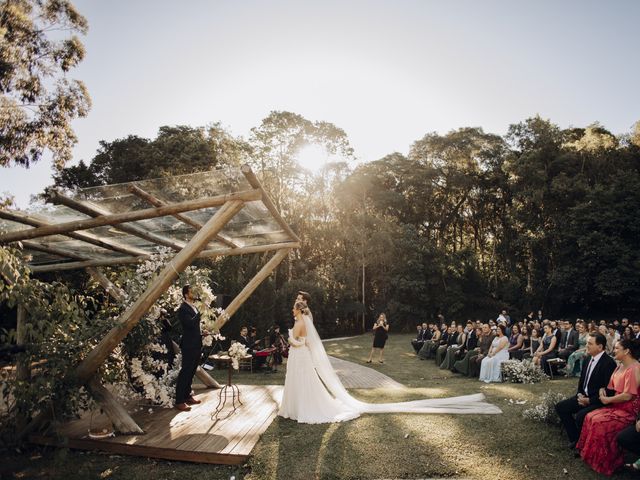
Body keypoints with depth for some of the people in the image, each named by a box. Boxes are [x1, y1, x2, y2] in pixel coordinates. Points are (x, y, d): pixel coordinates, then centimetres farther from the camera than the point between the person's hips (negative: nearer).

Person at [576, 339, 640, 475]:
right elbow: (613, 386, 20)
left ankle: (604, 462, -5)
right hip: (616, 406, 9)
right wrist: (603, 390, -1)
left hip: (629, 410, -9)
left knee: (599, 422, -23)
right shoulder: (620, 366, 12)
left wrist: (608, 400, -11)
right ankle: (592, 454, 0)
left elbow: (627, 396, -22)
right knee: (590, 417, -9)